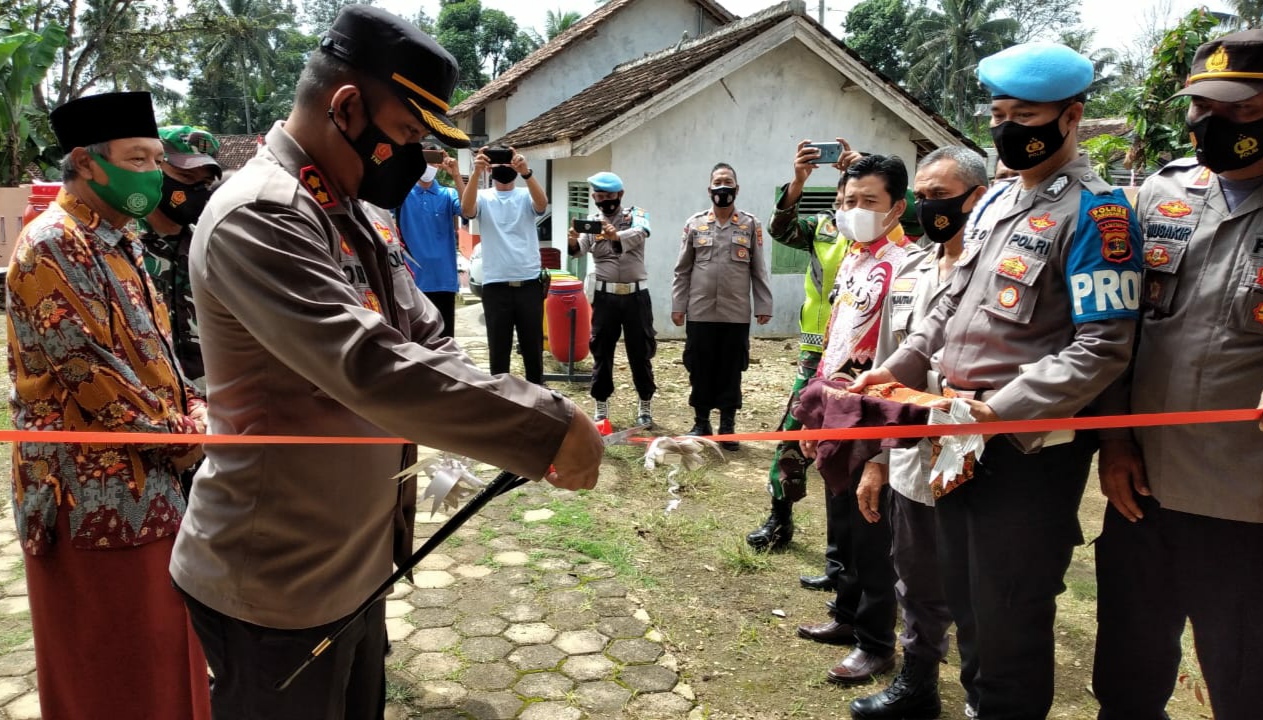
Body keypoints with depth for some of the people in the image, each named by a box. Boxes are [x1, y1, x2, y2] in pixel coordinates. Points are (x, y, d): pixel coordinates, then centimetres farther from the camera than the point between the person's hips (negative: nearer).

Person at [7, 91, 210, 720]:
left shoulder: (118, 240, 12)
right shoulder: (51, 246, -16)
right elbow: (89, 371, -22)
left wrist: (192, 410, 1)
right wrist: (187, 437, -14)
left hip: (148, 481, 9)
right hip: (97, 490, -9)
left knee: (156, 654, 20)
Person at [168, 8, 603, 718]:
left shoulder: (362, 217, 8)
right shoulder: (257, 217, -23)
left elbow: (431, 347, 6)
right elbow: (373, 368, -35)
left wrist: (534, 430, -10)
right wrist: (549, 427, -31)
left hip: (356, 563, 8)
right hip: (278, 589, -8)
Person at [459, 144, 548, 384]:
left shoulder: (526, 196, 6)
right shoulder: (483, 197, 4)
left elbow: (542, 204, -17)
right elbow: (466, 209, -18)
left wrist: (526, 172, -32)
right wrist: (476, 172, -30)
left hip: (529, 284, 1)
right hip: (495, 286, 0)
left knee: (533, 346, 9)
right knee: (498, 348, 7)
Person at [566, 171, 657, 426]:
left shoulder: (635, 214, -1)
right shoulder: (592, 221, 5)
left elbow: (640, 233, -25)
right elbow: (582, 248, -13)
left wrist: (617, 236, -47)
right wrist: (573, 242, -38)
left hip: (636, 294, -2)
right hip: (605, 295, 2)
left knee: (640, 351, 6)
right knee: (601, 350, 6)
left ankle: (645, 405, 19)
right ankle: (601, 406, 17)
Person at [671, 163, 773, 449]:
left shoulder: (751, 225, 5)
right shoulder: (695, 224, 6)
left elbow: (759, 270, 5)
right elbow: (683, 270, 7)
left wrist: (764, 306, 0)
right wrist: (678, 305, 1)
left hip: (736, 314, 0)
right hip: (700, 313, 1)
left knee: (731, 372, 6)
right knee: (700, 370, 7)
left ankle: (727, 427, 17)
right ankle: (701, 423, 21)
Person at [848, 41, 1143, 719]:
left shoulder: (1094, 211, -12)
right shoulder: (993, 201, 14)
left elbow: (1102, 347, -19)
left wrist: (1000, 409, -25)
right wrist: (898, 367, 8)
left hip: (1030, 447, -8)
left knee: (1007, 618, 4)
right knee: (964, 596, 21)